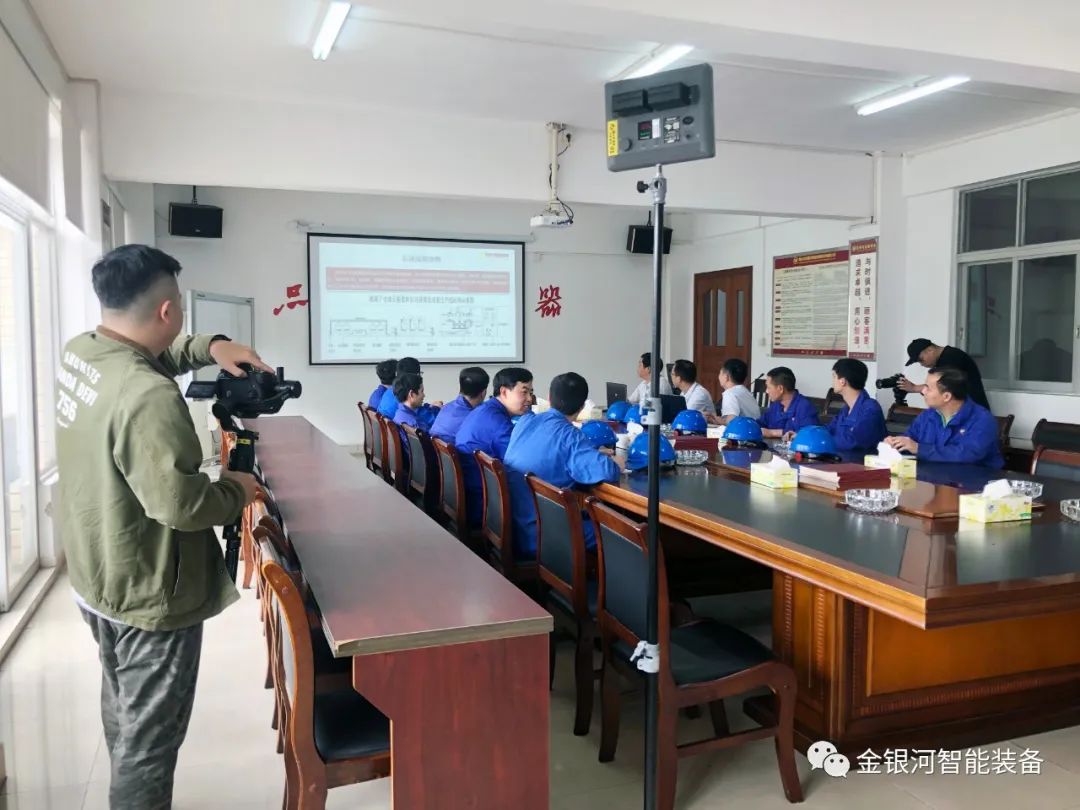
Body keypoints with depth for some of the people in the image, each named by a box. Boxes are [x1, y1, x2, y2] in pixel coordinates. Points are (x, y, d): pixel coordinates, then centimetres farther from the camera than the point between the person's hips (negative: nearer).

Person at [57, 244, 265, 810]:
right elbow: (178, 503, -33)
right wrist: (236, 492, -14)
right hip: (149, 596, -10)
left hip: (95, 578, 10)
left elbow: (154, 356, 14)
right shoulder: (149, 396, -33)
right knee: (149, 738, 9)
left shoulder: (79, 353, -4)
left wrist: (209, 347, -3)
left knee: (122, 711, 30)